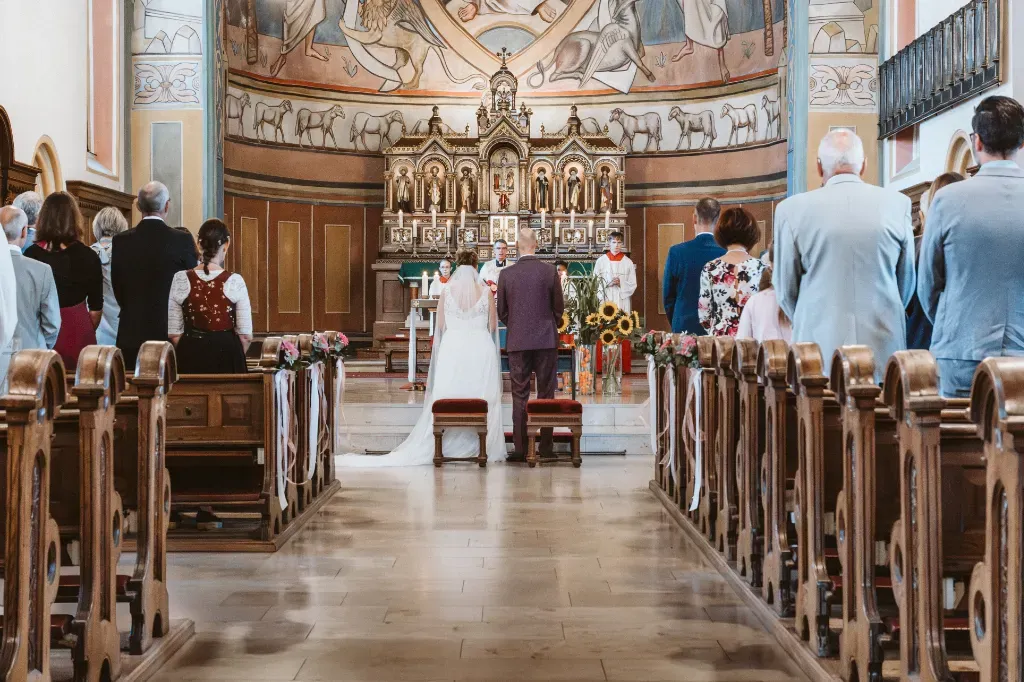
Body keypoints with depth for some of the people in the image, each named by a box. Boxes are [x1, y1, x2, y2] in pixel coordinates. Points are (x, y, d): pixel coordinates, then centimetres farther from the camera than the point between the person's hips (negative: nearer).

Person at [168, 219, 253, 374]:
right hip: (227, 357, -2)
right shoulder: (234, 281, -9)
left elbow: (174, 334, 0)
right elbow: (245, 336, -6)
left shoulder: (180, 280, -4)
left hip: (190, 357, 2)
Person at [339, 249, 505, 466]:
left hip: (452, 349, 1)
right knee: (483, 399, 2)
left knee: (445, 400, 5)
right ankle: (485, 448, 4)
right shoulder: (486, 292, -2)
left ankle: (442, 446, 8)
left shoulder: (446, 291, 1)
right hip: (481, 349, -1)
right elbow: (493, 326, 2)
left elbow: (441, 326, 4)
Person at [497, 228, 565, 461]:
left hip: (517, 342, 1)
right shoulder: (550, 271, -4)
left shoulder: (507, 275, -3)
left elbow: (501, 311, 3)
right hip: (547, 340, 0)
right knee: (546, 394, 6)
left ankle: (521, 448, 4)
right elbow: (559, 306, 2)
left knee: (519, 396, 5)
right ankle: (545, 447, 6)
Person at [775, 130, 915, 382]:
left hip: (820, 342, -1)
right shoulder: (898, 204, 3)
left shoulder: (792, 209, -2)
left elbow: (786, 291, 6)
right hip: (884, 348, 1)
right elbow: (906, 284, 12)